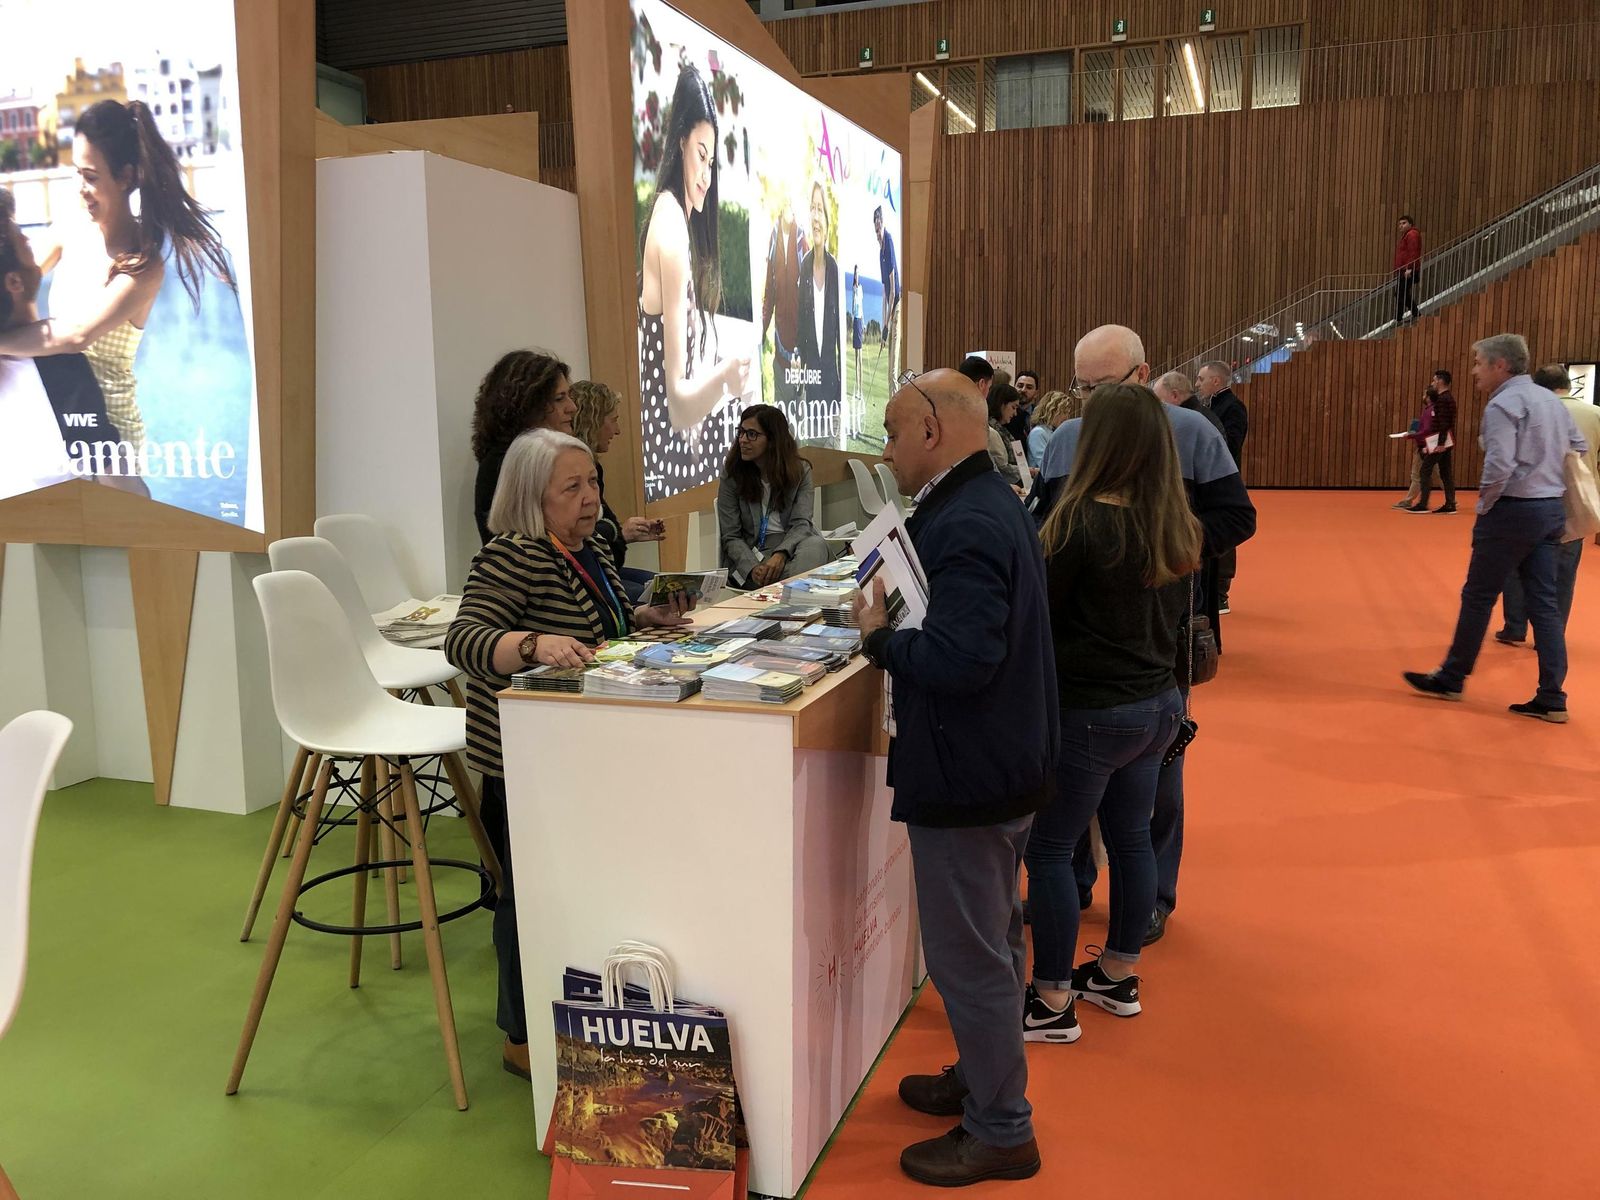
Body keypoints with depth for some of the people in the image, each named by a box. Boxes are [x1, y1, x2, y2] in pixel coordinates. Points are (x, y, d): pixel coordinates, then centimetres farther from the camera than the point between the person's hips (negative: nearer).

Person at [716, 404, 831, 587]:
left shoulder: (800, 470, 5)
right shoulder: (732, 474, 3)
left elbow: (801, 524, -6)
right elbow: (731, 537, -1)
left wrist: (780, 555, -28)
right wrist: (753, 568, -22)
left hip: (791, 546, 2)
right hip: (749, 555, -2)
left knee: (815, 544, -34)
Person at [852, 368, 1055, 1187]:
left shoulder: (965, 525, -24)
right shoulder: (990, 506, 10)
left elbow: (960, 657, -32)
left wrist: (879, 637, -18)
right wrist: (895, 626, 2)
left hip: (968, 779, -11)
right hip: (1004, 763, 11)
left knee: (969, 956, 4)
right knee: (989, 941, 24)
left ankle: (1000, 1133, 20)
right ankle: (985, 1079, 42)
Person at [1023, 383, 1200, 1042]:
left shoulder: (1083, 521, -20)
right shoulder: (1177, 526, 3)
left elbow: (1038, 613, -11)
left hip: (1090, 713, -8)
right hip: (1158, 703, 8)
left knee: (1049, 850, 4)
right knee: (1130, 838, 19)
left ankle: (1053, 1001, 12)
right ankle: (1119, 976, 34)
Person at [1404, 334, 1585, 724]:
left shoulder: (1503, 404, -14)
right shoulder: (1552, 401, 13)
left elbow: (1499, 466, -23)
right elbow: (1580, 448, 20)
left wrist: (1484, 505, -9)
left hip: (1513, 511, -8)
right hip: (1552, 510, 8)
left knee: (1478, 596, 4)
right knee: (1544, 603, 7)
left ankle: (1451, 679, 16)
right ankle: (1552, 699, 7)